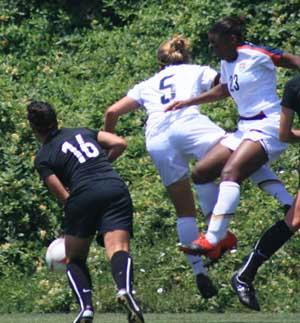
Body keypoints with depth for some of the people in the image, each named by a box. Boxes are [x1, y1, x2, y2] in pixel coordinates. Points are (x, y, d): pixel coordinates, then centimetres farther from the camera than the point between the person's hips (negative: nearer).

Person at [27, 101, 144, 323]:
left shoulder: (43, 159, 12)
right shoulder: (83, 132, 23)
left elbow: (64, 197, 4)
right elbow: (119, 144, 14)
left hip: (84, 194, -2)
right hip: (115, 187, 2)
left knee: (75, 259, 16)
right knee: (119, 248, -12)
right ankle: (125, 289, -43)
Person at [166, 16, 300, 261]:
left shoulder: (253, 55, -10)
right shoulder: (227, 63, 15)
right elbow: (223, 90, 34)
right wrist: (188, 103, 36)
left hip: (267, 126, -10)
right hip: (244, 128, 10)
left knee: (230, 172, -29)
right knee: (201, 173, 2)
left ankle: (213, 239, -37)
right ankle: (222, 236, 4)